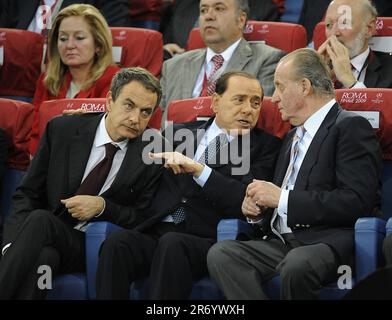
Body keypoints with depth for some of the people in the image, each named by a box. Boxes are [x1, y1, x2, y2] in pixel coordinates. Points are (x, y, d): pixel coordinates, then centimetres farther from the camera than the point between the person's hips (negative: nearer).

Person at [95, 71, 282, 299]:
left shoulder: (265, 146, 11)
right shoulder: (181, 133, 21)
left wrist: (198, 169, -13)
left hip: (206, 239, -3)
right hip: (155, 232, 3)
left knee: (172, 244, -36)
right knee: (117, 243, -28)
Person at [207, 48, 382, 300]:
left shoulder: (351, 127, -2)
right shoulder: (293, 137, 26)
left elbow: (356, 201, -14)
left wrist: (282, 198, -13)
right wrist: (257, 211, 8)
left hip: (328, 243, -8)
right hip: (281, 241, 8)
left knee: (296, 263, -40)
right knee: (220, 254, -19)